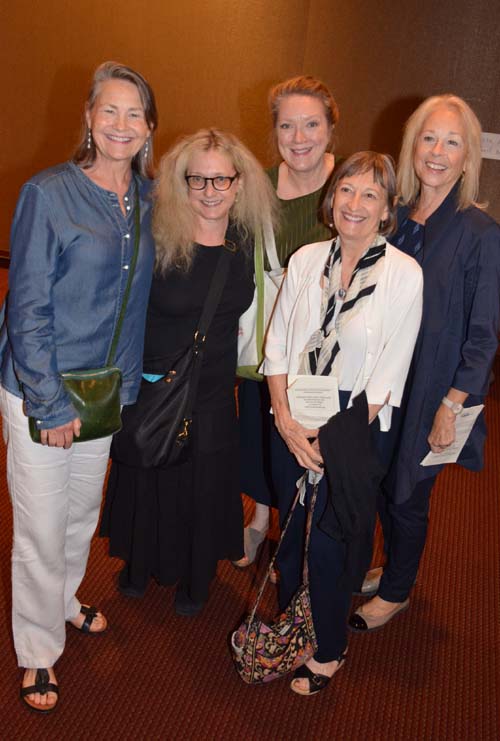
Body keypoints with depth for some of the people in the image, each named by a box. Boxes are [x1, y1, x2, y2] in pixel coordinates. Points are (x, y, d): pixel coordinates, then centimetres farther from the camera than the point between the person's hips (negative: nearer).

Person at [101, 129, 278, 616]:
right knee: (148, 479, 18)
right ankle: (139, 565, 46)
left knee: (203, 487, 15)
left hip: (213, 393, 2)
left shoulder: (247, 241, -5)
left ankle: (195, 579, 42)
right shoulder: (157, 238, -17)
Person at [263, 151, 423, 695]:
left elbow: (390, 370, -9)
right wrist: (285, 418, -9)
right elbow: (276, 345, 2)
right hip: (292, 418, 3)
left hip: (352, 426, -3)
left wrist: (336, 438, -12)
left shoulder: (404, 275, -9)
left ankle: (327, 651, 29)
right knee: (291, 526, 13)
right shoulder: (306, 260, 1)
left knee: (330, 539, 5)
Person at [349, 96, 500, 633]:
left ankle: (396, 593, 34)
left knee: (406, 494, 9)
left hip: (432, 390, -5)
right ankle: (394, 569, 44)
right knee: (381, 484, 18)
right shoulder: (396, 219, 2)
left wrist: (451, 407, -15)